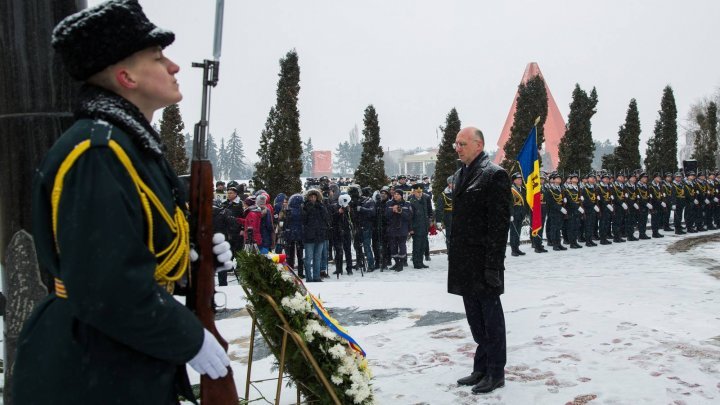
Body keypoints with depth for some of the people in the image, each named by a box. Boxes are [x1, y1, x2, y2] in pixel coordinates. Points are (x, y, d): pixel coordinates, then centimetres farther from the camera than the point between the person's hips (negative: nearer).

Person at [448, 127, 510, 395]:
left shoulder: (494, 175, -11)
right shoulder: (459, 175, 13)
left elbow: (499, 223, -16)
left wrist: (493, 264, -19)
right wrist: (454, 256, 13)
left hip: (483, 261, -8)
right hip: (464, 262, 8)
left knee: (491, 317, 4)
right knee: (475, 318, 16)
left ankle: (495, 372, 18)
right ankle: (481, 368, 29)